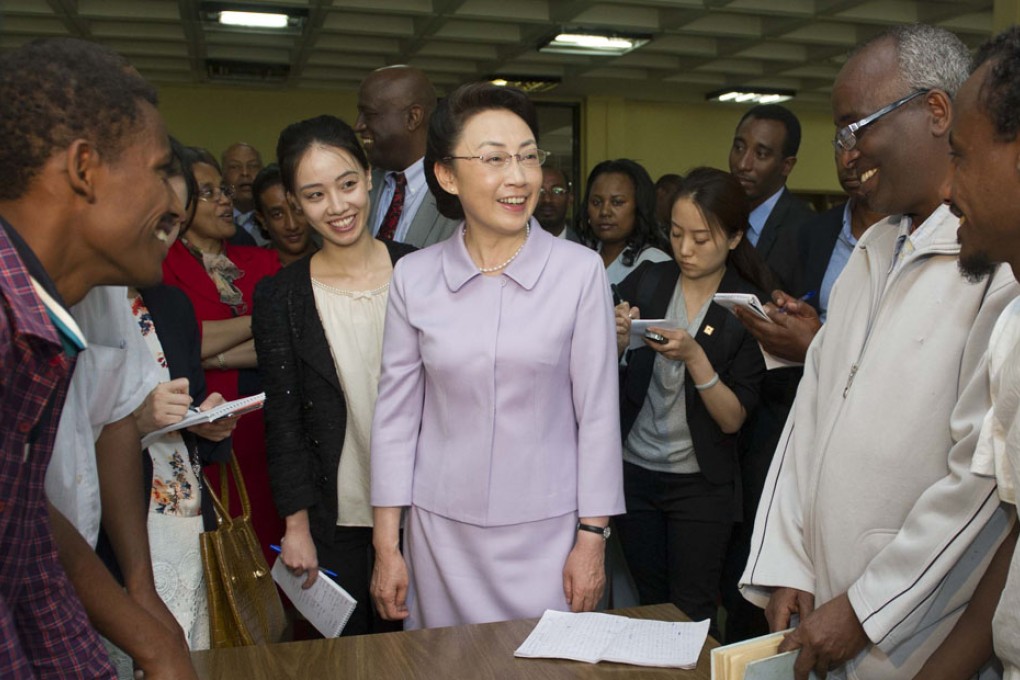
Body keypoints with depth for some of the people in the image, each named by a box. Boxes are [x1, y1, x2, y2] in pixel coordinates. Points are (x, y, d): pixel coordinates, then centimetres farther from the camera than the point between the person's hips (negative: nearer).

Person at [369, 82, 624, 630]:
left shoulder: (580, 271, -7)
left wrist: (591, 540, -3)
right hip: (442, 530, 2)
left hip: (547, 530, -1)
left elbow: (597, 413, -4)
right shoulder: (413, 276, -3)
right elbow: (395, 414, 1)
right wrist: (386, 547, 2)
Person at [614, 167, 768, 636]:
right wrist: (614, 342, -20)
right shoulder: (645, 282, -3)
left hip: (700, 484, -2)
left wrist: (694, 356, -26)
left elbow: (733, 419, -12)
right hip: (633, 470, 3)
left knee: (692, 613, 7)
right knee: (650, 603, 18)